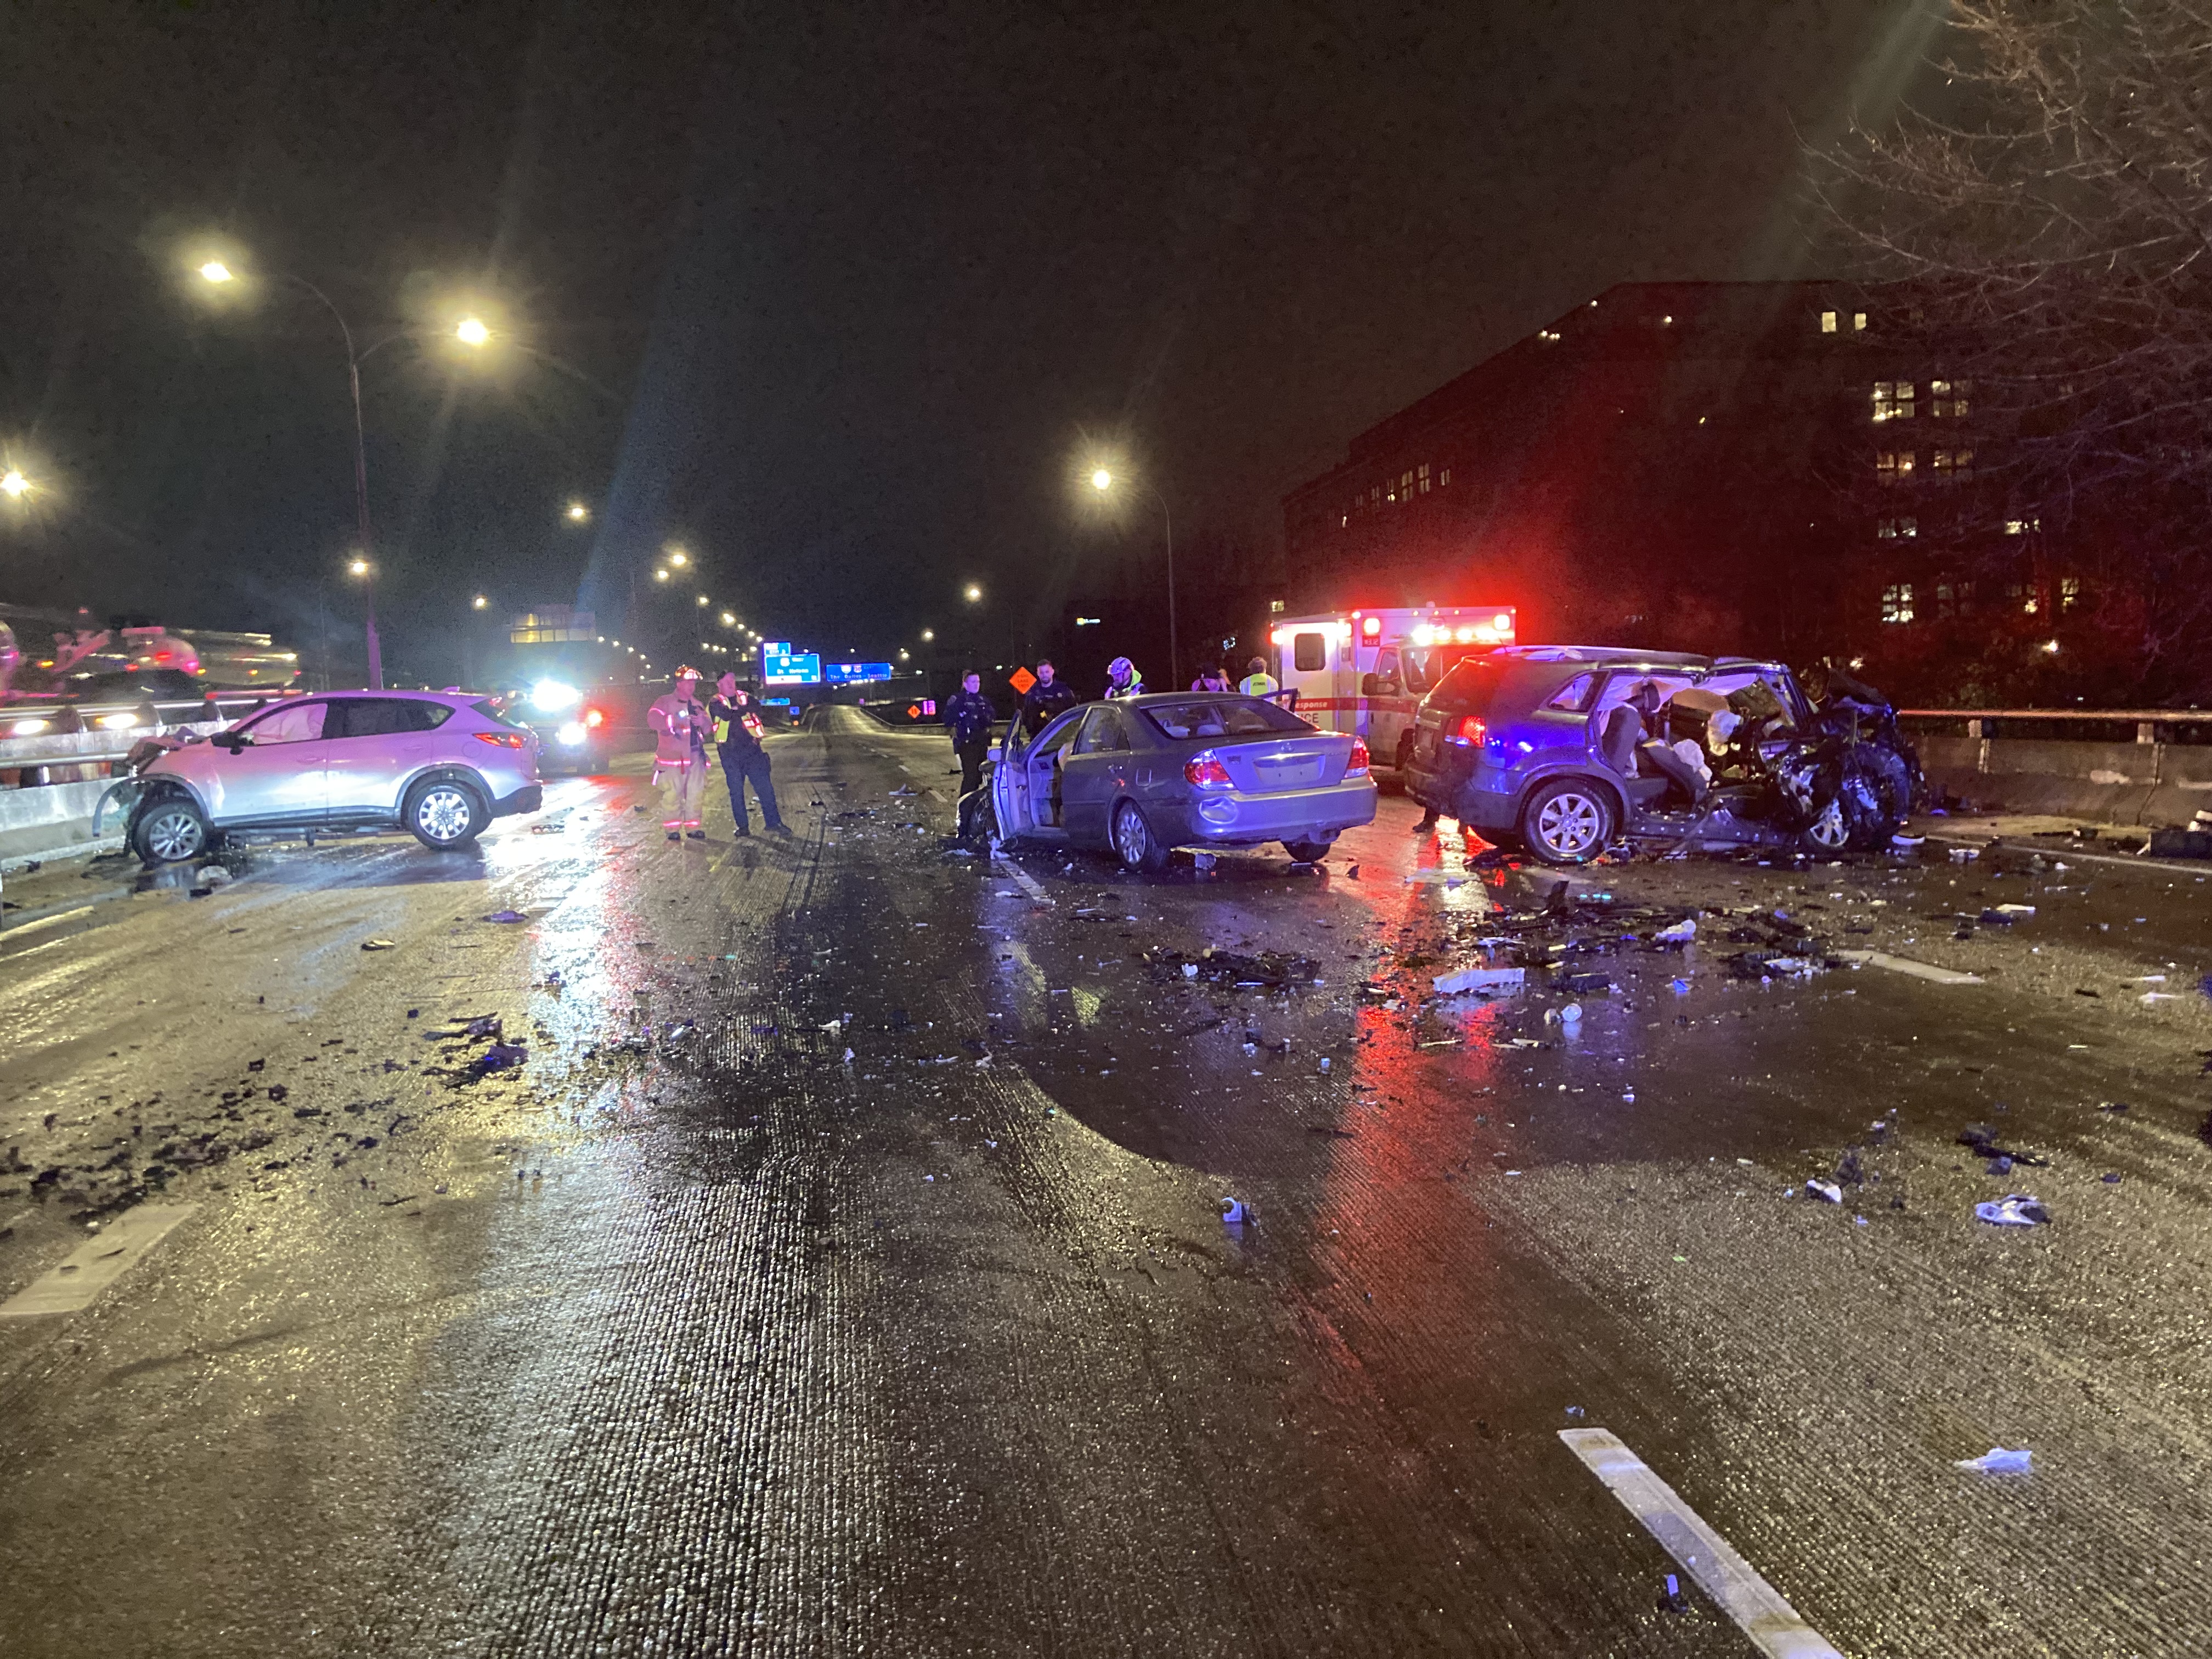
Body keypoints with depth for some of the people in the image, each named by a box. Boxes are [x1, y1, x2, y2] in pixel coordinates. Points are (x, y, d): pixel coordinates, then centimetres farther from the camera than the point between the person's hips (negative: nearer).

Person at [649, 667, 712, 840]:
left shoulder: (696, 704, 17)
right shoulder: (666, 702, -3)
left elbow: (707, 729, 20)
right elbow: (652, 719, -18)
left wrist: (703, 722, -4)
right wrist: (675, 720, -28)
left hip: (695, 755, 6)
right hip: (673, 756, -6)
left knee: (695, 792, 6)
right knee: (674, 793, -7)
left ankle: (692, 827, 14)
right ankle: (672, 829, 1)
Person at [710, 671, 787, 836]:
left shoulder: (745, 698, 14)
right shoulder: (716, 703, 4)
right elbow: (727, 715, -15)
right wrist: (744, 709, -6)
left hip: (751, 749, 2)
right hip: (730, 753, -2)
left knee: (765, 786, -3)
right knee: (736, 790, 3)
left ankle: (773, 823, 2)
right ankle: (743, 827, 12)